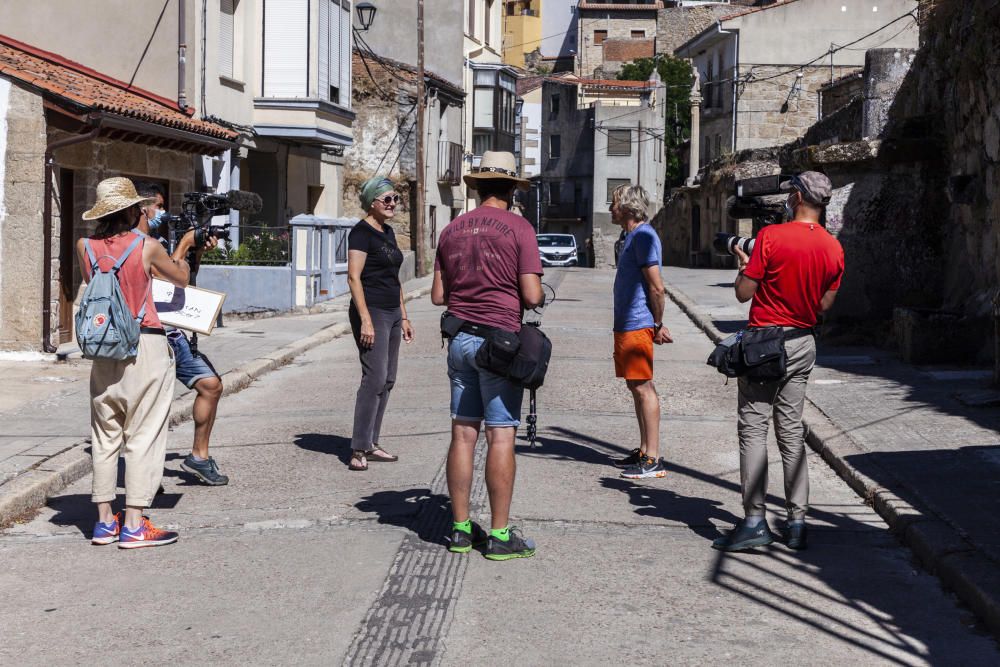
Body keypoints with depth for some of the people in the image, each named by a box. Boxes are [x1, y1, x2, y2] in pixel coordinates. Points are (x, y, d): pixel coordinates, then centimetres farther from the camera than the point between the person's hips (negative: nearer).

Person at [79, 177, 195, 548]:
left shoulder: (84, 247, 1)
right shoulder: (146, 247, -9)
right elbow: (181, 279, 6)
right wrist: (183, 249, 24)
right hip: (145, 347, -5)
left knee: (104, 435, 12)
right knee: (142, 435, -1)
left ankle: (105, 520, 15)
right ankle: (133, 524, -3)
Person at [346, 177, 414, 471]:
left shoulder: (388, 232, 16)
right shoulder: (362, 232, -10)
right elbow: (354, 277, -16)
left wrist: (404, 317, 19)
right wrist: (365, 320, -22)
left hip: (392, 313, 9)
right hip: (372, 312, -9)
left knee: (387, 380, 9)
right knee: (375, 378, -13)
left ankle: (371, 444, 15)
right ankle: (359, 450, -10)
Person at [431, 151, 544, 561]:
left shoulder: (452, 230, 10)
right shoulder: (518, 228, -6)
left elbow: (438, 295, 11)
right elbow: (532, 296, -12)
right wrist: (536, 297, 10)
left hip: (460, 339, 5)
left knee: (463, 434, 8)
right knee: (501, 436, -3)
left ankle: (460, 528, 12)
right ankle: (499, 535, -1)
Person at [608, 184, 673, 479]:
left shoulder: (643, 236, -16)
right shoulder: (631, 236, 16)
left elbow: (657, 288, -19)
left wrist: (657, 325, -12)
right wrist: (656, 325, 20)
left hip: (637, 325, -10)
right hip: (626, 324, 10)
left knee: (643, 388, -8)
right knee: (637, 387, 14)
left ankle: (653, 459, -6)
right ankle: (644, 451, 22)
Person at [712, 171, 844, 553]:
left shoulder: (771, 237, -14)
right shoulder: (834, 248, 3)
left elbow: (744, 292, -11)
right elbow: (825, 304, 9)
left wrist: (744, 264, 8)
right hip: (803, 344, 6)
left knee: (753, 429, -3)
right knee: (792, 432, 12)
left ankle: (755, 521, -9)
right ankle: (797, 522, 11)